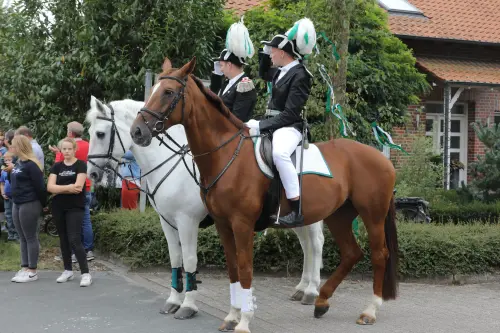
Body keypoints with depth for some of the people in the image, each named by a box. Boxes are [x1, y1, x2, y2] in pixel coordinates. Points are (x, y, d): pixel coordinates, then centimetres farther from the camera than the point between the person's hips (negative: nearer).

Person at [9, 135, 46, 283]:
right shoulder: (18, 163, 12)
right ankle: (24, 268, 16)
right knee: (22, 238, 11)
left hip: (29, 205, -9)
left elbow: (40, 186, -14)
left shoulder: (31, 164, -16)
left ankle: (32, 271, 3)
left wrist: (43, 204, -8)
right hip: (17, 204, 9)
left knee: (30, 238, -2)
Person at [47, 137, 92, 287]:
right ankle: (68, 270, 21)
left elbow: (78, 187, -16)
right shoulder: (56, 166, 8)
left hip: (75, 208, -5)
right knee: (63, 239, 10)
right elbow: (50, 187, -4)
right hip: (58, 208, 5)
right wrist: (69, 187, -14)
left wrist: (60, 188, -9)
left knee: (74, 240, -12)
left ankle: (86, 273, -10)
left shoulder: (81, 165, -4)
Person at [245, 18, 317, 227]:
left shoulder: (299, 76, -15)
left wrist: (260, 125, -23)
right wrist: (265, 56, 16)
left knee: (279, 153, -41)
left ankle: (297, 211, -40)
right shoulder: (281, 72, 11)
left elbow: (290, 114, -21)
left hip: (289, 126, -11)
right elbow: (264, 75, 36)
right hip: (273, 124, 11)